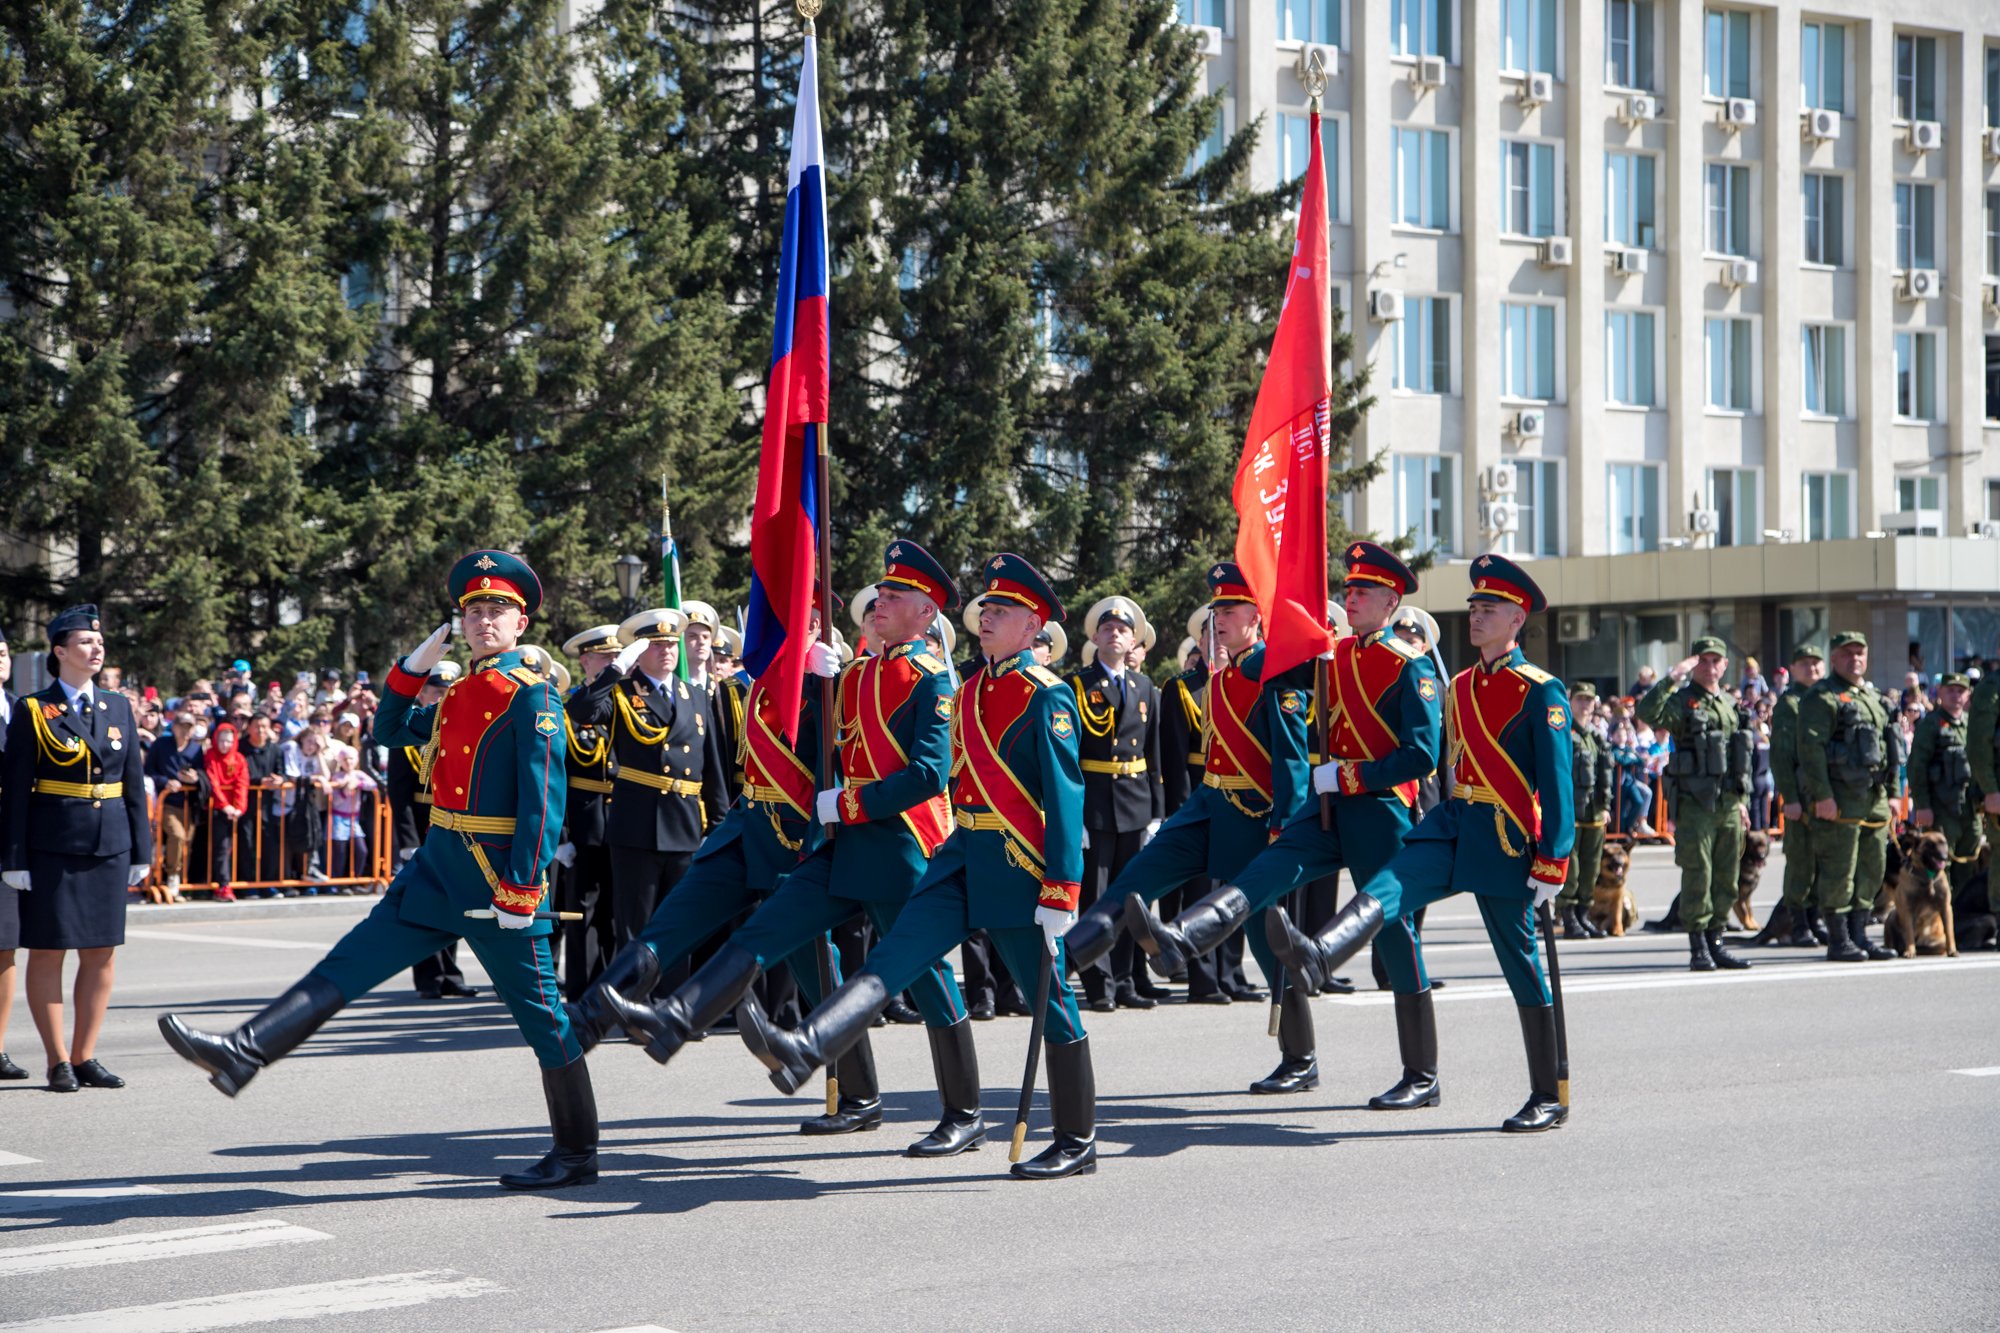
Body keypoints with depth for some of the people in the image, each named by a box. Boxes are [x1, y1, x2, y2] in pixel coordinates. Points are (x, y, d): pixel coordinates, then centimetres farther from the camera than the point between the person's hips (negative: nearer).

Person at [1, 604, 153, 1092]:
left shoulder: (117, 707, 10)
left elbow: (134, 783, 12)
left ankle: (85, 1056, 13)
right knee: (48, 951, 0)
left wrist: (141, 851, 8)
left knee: (101, 953, 5)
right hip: (52, 847, -4)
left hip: (110, 846, 4)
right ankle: (58, 1061, 7)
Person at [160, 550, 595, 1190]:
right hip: (439, 865, 8)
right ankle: (243, 1054, -4)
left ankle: (577, 1154, 9)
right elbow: (391, 731, 29)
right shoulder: (460, 691, 15)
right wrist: (413, 667, 14)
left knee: (539, 1011, 0)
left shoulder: (530, 695, -10)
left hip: (497, 873, -8)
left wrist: (521, 890, -21)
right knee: (352, 961, 0)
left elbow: (544, 798, -17)